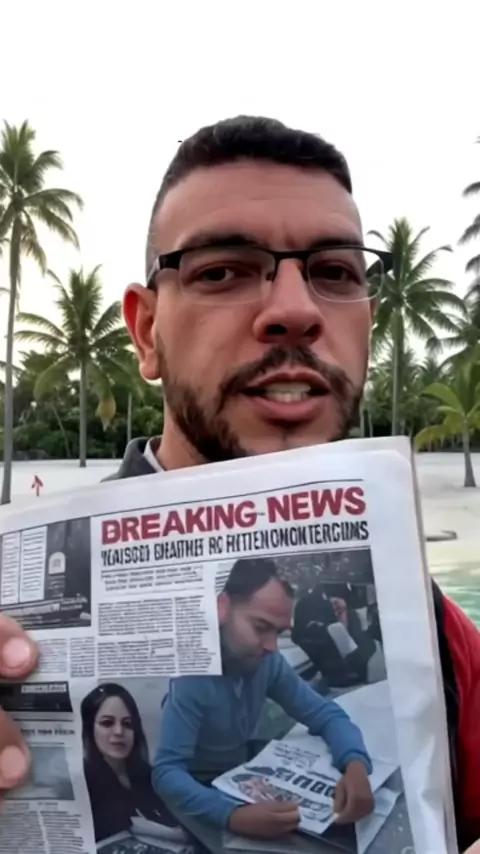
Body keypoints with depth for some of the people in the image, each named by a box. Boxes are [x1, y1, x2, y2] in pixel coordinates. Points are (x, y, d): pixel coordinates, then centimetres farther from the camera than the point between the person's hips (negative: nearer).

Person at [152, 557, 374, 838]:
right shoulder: (190, 672, -28)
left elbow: (326, 714, -7)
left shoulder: (268, 661, -12)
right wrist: (233, 816, -49)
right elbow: (167, 772, -33)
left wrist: (356, 764, -29)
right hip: (201, 792, -5)